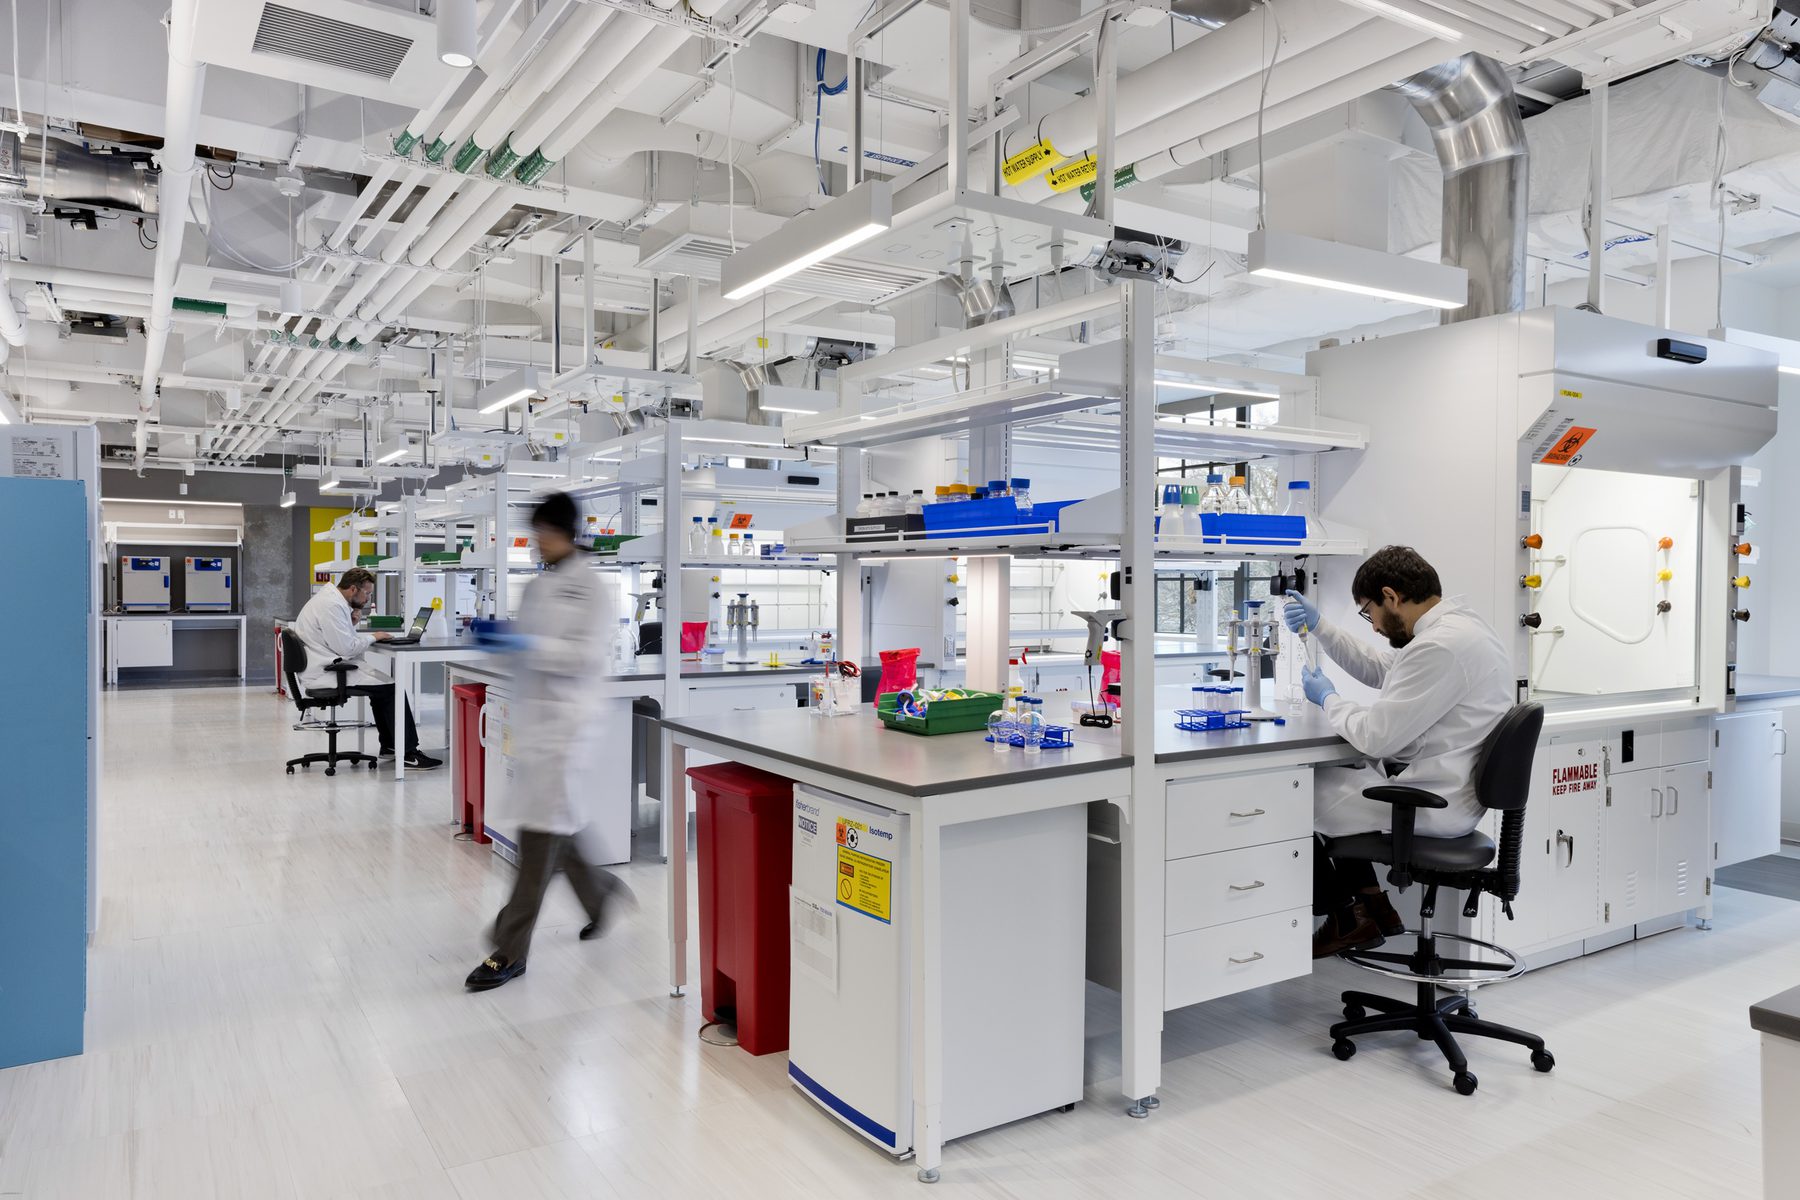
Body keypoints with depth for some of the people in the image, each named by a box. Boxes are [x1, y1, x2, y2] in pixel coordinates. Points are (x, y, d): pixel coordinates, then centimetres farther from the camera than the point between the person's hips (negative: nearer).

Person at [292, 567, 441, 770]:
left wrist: (352, 623, 3)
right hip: (326, 675, -11)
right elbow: (346, 648, -22)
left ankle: (389, 745, 23)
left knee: (383, 684, 20)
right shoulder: (331, 605, -19)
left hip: (327, 669, 11)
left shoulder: (331, 600, 15)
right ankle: (409, 754, -13)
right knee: (392, 689, -13)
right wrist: (373, 637, -7)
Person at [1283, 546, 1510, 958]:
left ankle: (1348, 919, 18)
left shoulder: (1440, 647, -26)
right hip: (1444, 789, 11)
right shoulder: (1460, 624, 8)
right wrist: (1318, 627, 13)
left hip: (1429, 802, -10)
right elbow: (1379, 669, 21)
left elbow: (1376, 735, -24)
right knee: (1330, 774, 24)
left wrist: (1328, 698, -5)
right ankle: (1371, 901, 24)